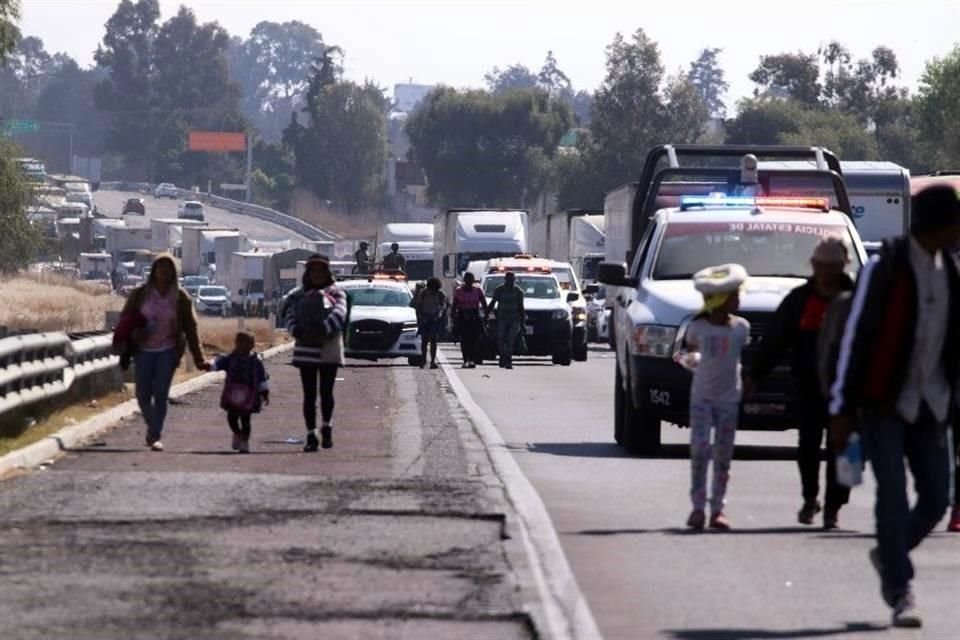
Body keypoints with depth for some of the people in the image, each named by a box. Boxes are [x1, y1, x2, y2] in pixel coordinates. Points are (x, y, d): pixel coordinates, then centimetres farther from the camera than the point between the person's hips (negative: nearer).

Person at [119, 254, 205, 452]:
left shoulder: (180, 298, 0)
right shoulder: (140, 294, 0)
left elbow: (190, 329, 1)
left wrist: (199, 359, -3)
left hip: (167, 351, -1)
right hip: (143, 351, 1)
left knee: (161, 393, -9)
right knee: (143, 394, 1)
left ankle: (155, 436, -5)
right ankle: (152, 427, 27)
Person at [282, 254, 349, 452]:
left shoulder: (335, 293, 4)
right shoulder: (299, 294, 11)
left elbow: (339, 313, -12)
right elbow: (290, 313, 0)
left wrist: (324, 329, -28)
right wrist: (295, 329, -20)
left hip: (329, 349, -2)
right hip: (305, 348, 2)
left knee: (326, 391, 4)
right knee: (309, 394, 2)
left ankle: (327, 427, 28)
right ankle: (311, 435, 4)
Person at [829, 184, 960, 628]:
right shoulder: (884, 268, -11)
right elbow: (855, 336, -10)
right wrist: (842, 408, -12)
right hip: (883, 403, -6)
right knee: (893, 493, -10)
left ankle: (888, 555, 30)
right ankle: (901, 592, -5)